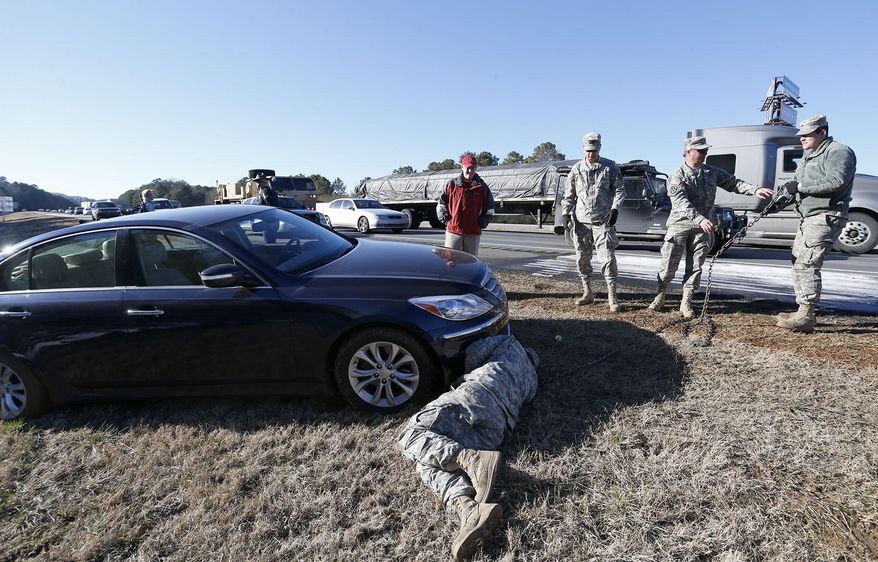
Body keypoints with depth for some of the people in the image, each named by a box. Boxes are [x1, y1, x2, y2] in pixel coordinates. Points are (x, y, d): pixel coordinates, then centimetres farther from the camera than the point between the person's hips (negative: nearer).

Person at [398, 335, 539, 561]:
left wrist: (471, 373, 35)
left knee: (413, 435, -12)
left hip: (478, 393, -6)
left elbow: (475, 351, 15)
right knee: (429, 460, -5)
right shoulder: (532, 382, 38)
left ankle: (471, 458, -32)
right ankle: (470, 509, -33)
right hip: (499, 426, 6)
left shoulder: (512, 343, 26)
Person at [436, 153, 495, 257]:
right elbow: (441, 202, 11)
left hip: (474, 232, 2)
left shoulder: (481, 186, 6)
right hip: (453, 230, -1)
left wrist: (484, 220, 4)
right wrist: (444, 217, 0)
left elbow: (490, 206, 15)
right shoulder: (452, 184, 3)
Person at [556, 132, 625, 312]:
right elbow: (569, 195, 10)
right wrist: (565, 216, 4)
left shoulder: (610, 167, 2)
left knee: (608, 258, -7)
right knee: (582, 259, 7)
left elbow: (620, 189, 5)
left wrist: (615, 209, -10)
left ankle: (612, 297, -1)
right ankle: (588, 293, 21)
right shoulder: (576, 169, 6)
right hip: (581, 221, 3)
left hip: (603, 221, -3)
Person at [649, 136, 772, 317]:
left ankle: (686, 303, 14)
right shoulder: (677, 177, -9)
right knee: (669, 266, 0)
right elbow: (682, 202, -22)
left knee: (695, 267, 4)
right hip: (680, 225, -4)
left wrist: (754, 190, -7)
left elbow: (733, 183, 12)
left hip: (703, 228, 4)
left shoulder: (712, 172, 7)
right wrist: (700, 219, -36)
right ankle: (660, 296, 21)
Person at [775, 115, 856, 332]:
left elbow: (836, 181, -23)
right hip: (808, 217, 10)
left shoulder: (838, 151, -8)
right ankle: (804, 312, 21)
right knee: (798, 263, 13)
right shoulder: (809, 155, 22)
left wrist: (801, 186, -19)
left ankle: (806, 317, -14)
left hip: (826, 217, -10)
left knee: (807, 264, -16)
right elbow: (799, 185, 22)